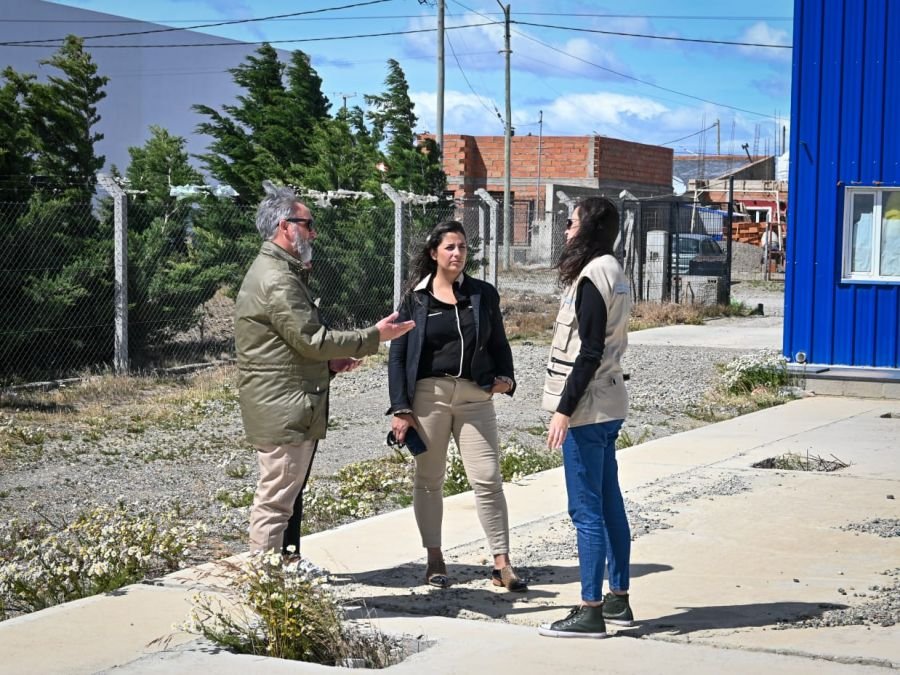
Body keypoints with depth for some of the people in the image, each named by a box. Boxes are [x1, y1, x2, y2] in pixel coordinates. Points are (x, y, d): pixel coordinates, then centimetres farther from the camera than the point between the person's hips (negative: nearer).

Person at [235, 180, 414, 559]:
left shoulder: (281, 272, 19)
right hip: (283, 409, -11)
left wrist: (328, 363, 13)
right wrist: (374, 337, -13)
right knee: (275, 498, -7)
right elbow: (311, 339, -20)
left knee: (289, 494, 19)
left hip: (292, 407, 11)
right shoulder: (277, 280, -17)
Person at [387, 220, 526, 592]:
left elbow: (499, 343, 15)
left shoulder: (483, 294, 8)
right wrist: (401, 409, -6)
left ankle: (501, 563, -1)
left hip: (475, 396, 1)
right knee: (429, 480, 7)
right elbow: (397, 355, 2)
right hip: (428, 394, -1)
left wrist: (505, 376, -5)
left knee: (488, 479, -5)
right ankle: (434, 558, 19)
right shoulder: (415, 299, 3)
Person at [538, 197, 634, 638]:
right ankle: (618, 600, 22)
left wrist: (564, 409, -19)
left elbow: (589, 353, -20)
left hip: (586, 408, -10)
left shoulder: (592, 278, -16)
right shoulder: (612, 273, 14)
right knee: (609, 504, 14)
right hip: (608, 405, 10)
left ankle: (591, 611, 0)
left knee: (586, 511, -5)